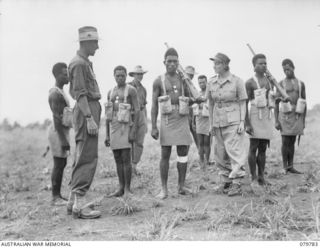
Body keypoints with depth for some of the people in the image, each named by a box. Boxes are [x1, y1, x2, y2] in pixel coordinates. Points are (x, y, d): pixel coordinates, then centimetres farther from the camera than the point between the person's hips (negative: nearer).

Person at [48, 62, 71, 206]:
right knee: (58, 164, -7)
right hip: (58, 133, -10)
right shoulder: (55, 94, -15)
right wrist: (63, 140, -23)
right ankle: (55, 198, -2)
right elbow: (57, 119, -20)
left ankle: (58, 196, 15)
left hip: (62, 132, 10)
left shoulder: (59, 92, 16)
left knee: (62, 164, 10)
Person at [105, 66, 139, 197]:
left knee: (126, 159, -9)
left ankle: (127, 189, -3)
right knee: (118, 159, 6)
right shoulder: (110, 92, 16)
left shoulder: (131, 90, -1)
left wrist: (133, 131, -16)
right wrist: (107, 135, 13)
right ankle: (121, 188, 12)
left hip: (125, 126, -6)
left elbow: (137, 111, -7)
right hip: (113, 127, 6)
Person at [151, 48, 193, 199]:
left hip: (182, 120, 3)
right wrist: (154, 127, -5)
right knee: (165, 155, -2)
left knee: (183, 153, 3)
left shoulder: (183, 79, 10)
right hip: (167, 120, -2)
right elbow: (154, 106, 1)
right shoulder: (158, 81, 3)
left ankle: (181, 186, 13)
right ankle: (164, 189, 4)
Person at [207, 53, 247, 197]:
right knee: (220, 153, 8)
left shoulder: (237, 81, -6)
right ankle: (225, 181, 21)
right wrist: (211, 123, 11)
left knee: (235, 151, -7)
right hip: (218, 122, 5)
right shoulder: (211, 83, 6)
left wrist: (242, 122, -9)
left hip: (233, 121, -5)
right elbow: (210, 103, 12)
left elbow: (242, 103, -2)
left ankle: (236, 184, -5)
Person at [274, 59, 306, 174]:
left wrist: (303, 121, 5)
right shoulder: (281, 84, 1)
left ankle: (290, 167, 12)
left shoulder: (301, 84, 8)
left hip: (296, 116, 3)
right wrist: (276, 121, -9)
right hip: (284, 116, -3)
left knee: (292, 142, 6)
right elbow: (276, 103, -2)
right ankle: (285, 167, 5)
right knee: (285, 142, -5)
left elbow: (304, 103, 9)